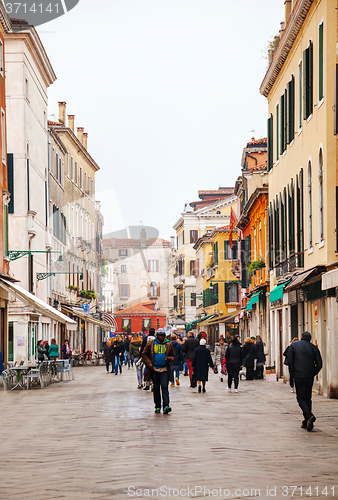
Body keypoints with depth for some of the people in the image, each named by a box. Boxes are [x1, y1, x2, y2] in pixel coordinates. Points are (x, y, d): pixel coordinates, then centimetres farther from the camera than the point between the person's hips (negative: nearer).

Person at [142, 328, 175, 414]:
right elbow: (144, 354, 8)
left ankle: (166, 406, -18)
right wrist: (149, 363, -6)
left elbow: (173, 355, 14)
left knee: (164, 387, -11)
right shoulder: (150, 344, 5)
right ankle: (157, 407, 15)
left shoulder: (168, 345, 8)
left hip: (165, 369, -1)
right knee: (156, 388, 7)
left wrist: (170, 359, -9)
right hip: (154, 369, 1)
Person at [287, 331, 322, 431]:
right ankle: (306, 422, 12)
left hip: (299, 376, -3)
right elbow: (319, 364, 3)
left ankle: (309, 416, -25)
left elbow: (290, 361, -3)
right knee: (308, 398, 13)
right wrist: (313, 374, 13)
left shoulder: (294, 345, 3)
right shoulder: (314, 348, 8)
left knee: (301, 398, 0)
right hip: (310, 377, 3)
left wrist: (293, 374, 4)